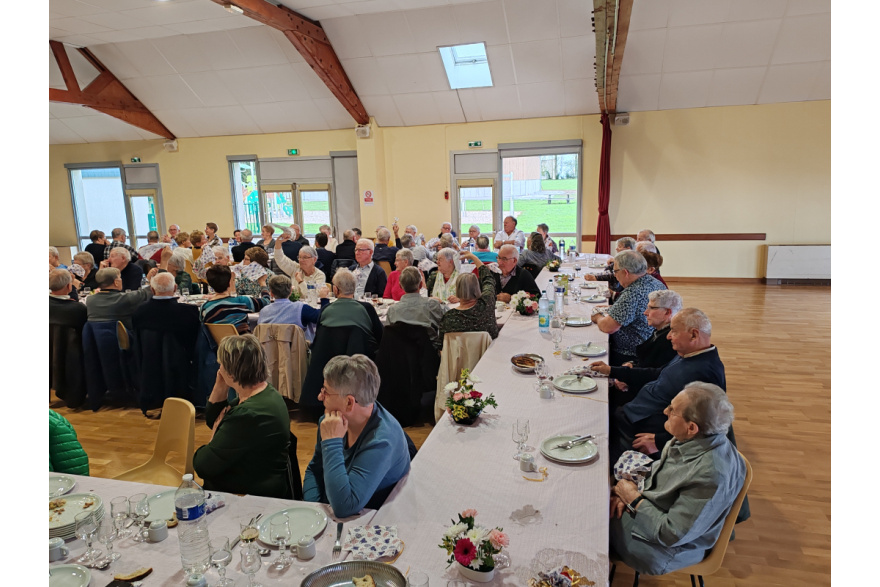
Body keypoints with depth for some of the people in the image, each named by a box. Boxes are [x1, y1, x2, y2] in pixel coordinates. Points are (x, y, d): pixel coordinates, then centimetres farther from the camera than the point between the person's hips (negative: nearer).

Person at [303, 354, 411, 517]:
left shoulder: (381, 441, -27)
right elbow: (314, 470, 9)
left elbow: (344, 507, -31)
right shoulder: (330, 419, -5)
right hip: (327, 514, 7)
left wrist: (331, 442, -28)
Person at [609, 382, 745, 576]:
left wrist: (634, 499, -18)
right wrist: (633, 490, -7)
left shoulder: (711, 475, -37)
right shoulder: (692, 439, -11)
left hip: (667, 546, -7)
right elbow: (658, 471, 9)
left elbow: (671, 535, -29)